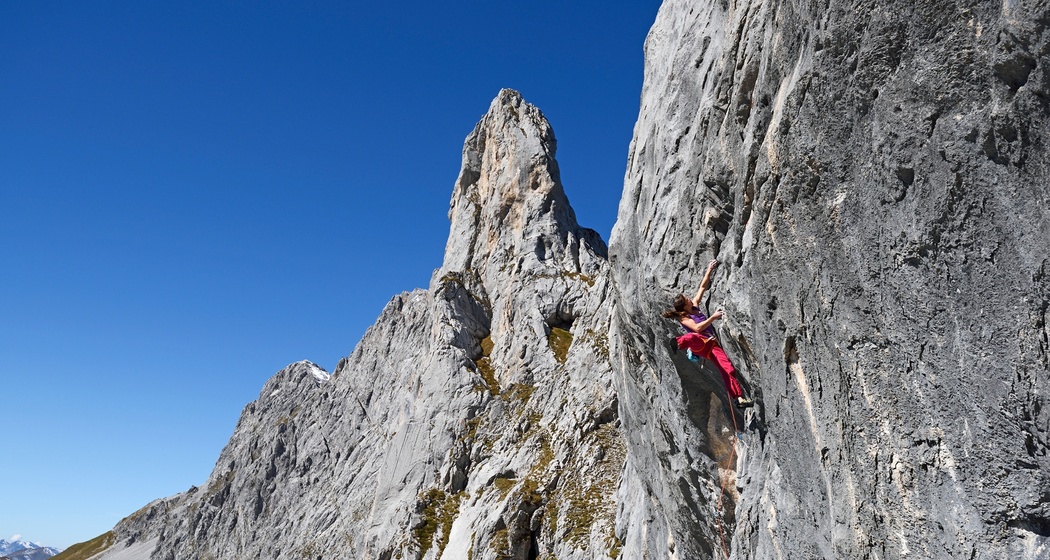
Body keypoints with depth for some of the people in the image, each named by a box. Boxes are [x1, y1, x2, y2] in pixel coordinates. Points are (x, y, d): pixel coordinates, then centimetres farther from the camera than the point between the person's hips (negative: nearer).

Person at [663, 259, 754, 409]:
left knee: (728, 369, -15)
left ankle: (739, 398, -20)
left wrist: (709, 270, 19)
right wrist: (713, 317, -14)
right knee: (691, 337, -45)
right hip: (699, 343, -6)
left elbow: (702, 287, 23)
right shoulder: (684, 318, 0)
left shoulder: (695, 306, 19)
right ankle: (675, 344, -77)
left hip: (711, 344, 6)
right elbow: (697, 328, -17)